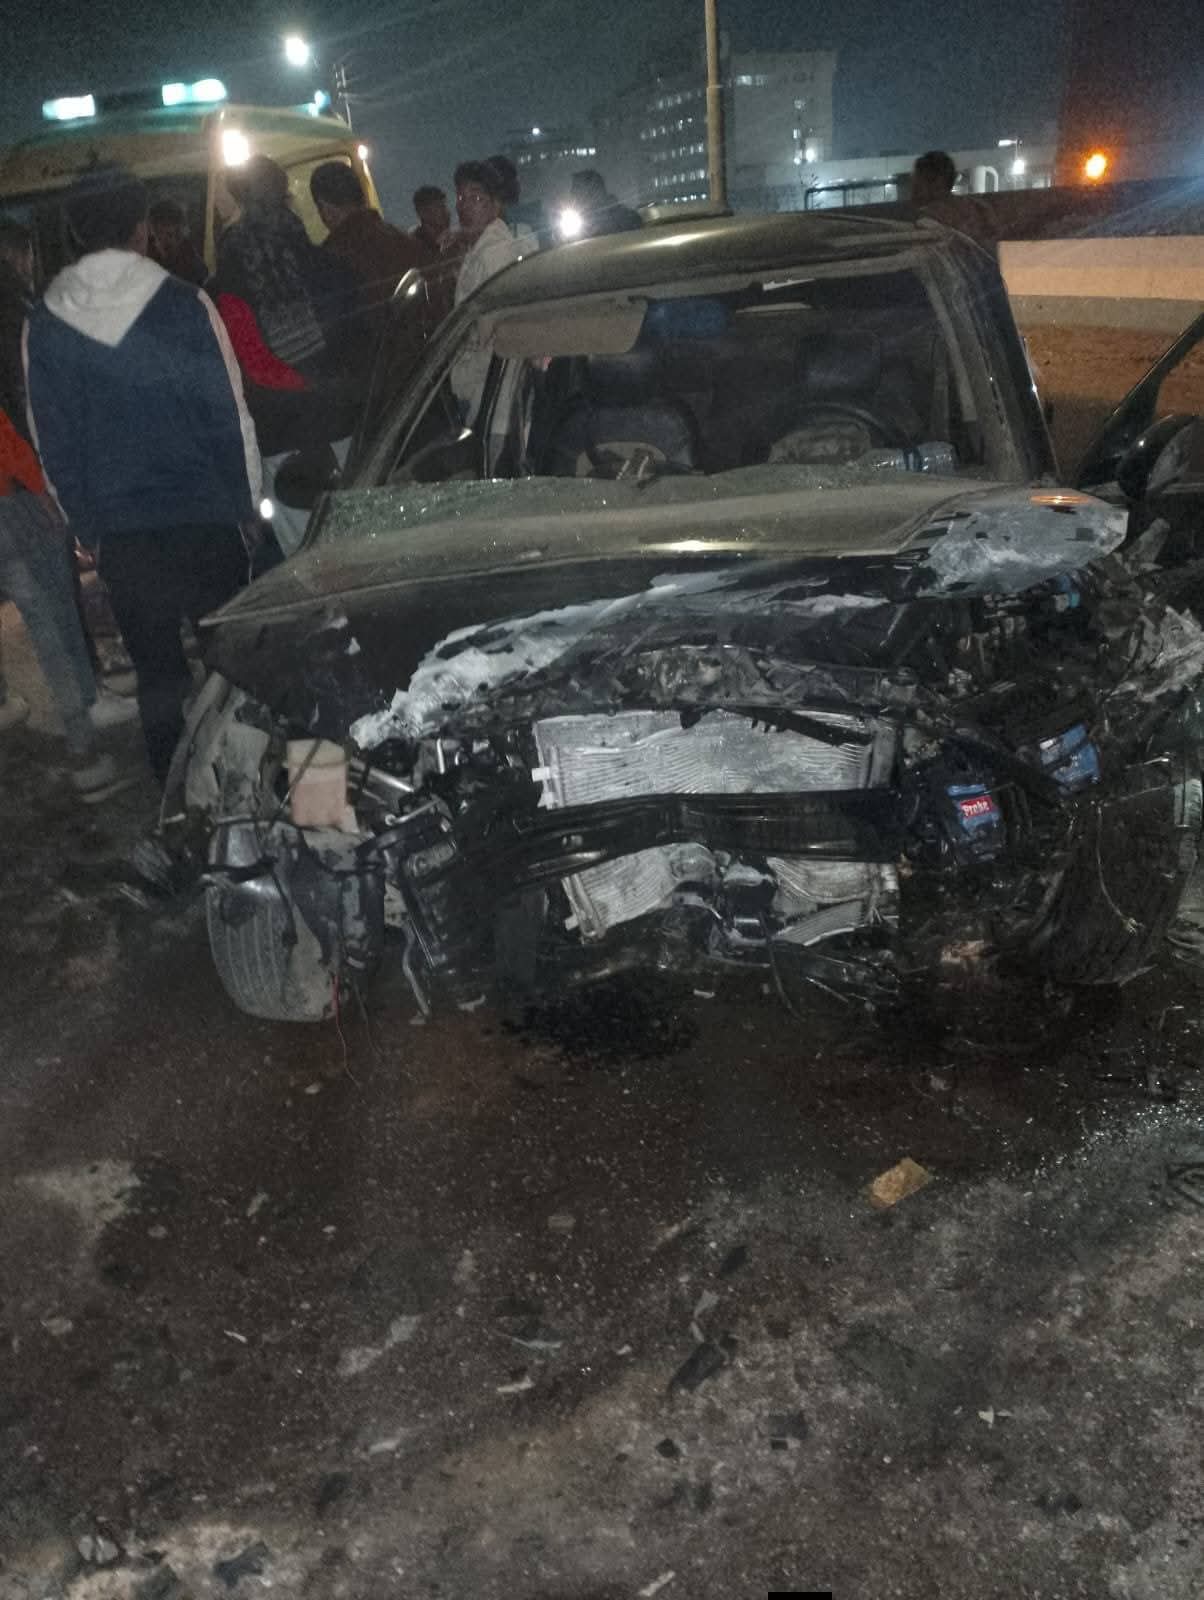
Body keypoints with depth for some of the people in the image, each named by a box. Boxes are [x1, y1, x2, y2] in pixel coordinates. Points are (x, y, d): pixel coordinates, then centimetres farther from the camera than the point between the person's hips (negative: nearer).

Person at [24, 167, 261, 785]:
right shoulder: (186, 306, -8)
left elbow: (52, 445, 6)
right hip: (204, 521, -2)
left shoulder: (42, 324, 2)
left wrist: (89, 528, 15)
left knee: (156, 671, 11)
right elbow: (230, 418, -4)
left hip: (117, 536, 2)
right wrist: (246, 502, 8)